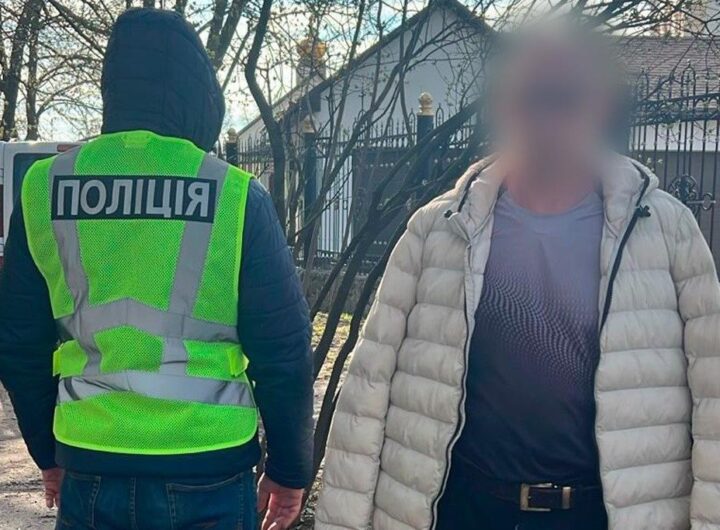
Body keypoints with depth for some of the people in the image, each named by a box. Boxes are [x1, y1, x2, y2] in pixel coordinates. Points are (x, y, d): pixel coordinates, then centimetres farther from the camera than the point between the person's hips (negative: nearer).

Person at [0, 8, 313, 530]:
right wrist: (290, 470, 6)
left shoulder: (44, 188, -1)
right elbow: (282, 351, -8)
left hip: (89, 470, 2)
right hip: (208, 473, -2)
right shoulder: (237, 197, -10)